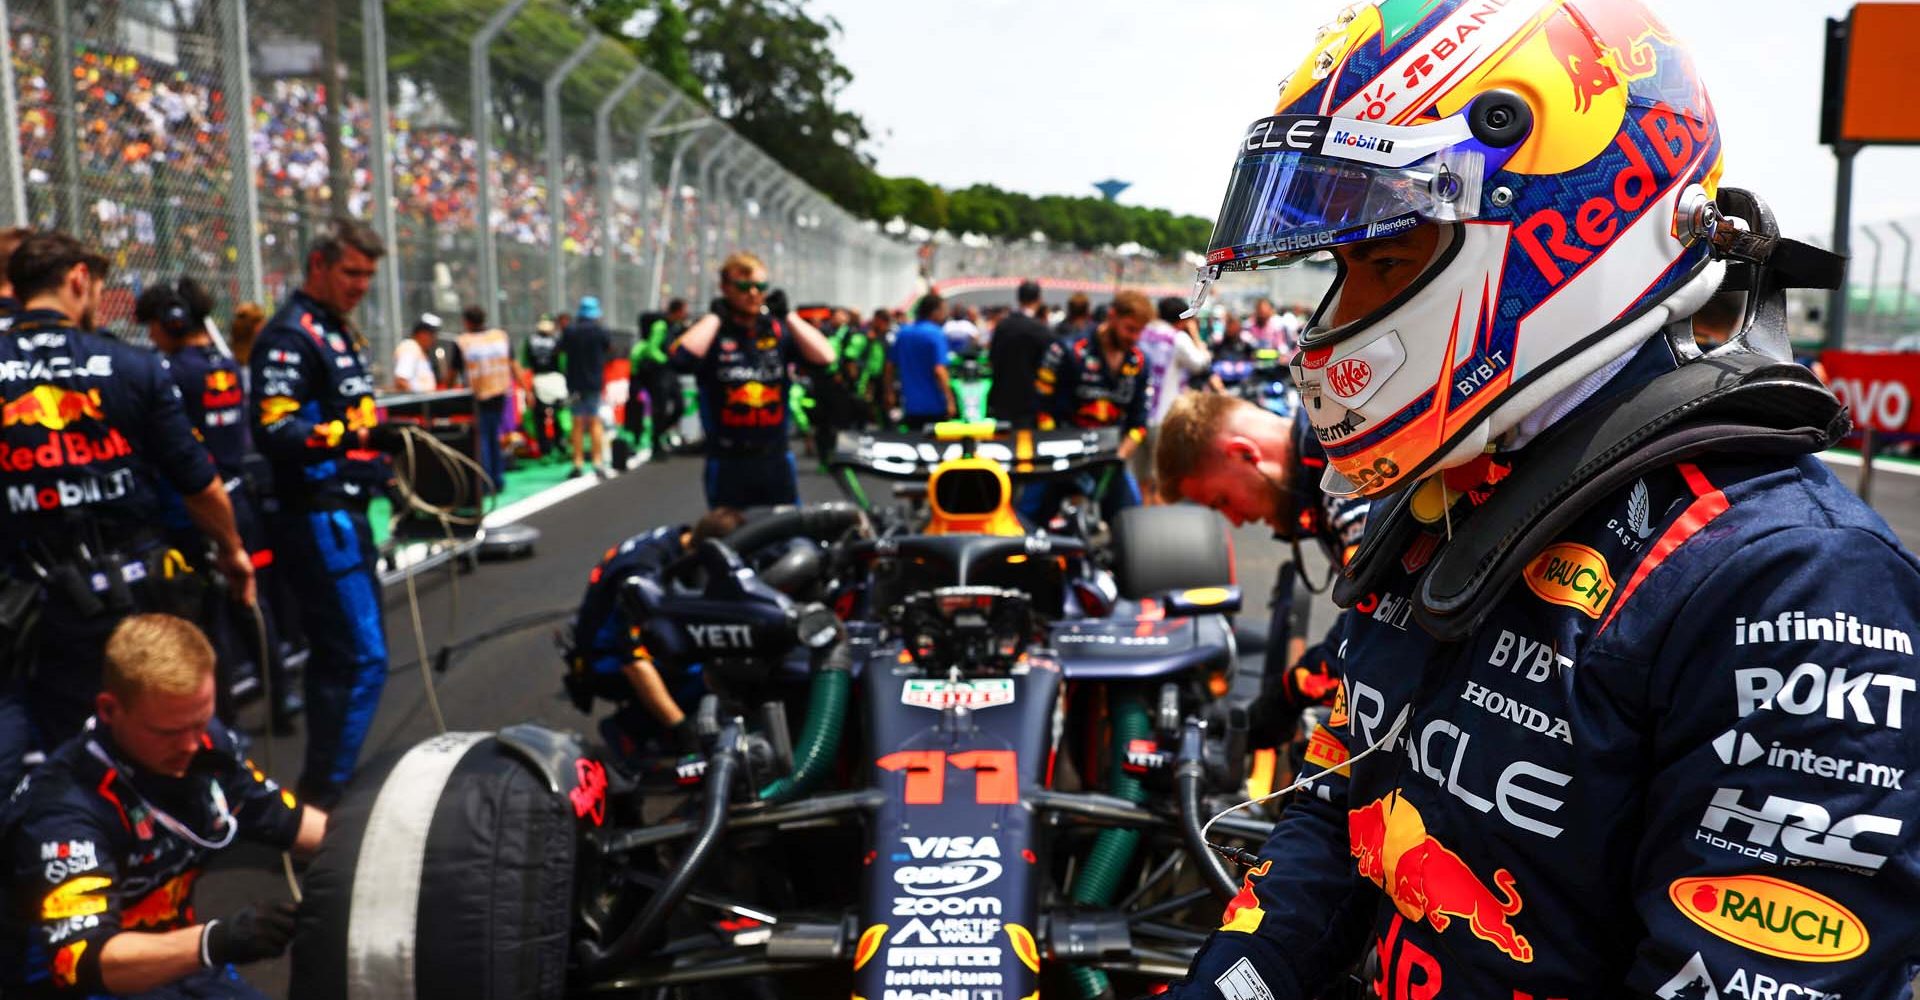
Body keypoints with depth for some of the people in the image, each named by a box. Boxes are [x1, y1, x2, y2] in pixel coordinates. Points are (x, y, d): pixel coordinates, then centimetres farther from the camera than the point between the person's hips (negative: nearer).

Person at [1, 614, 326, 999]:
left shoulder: (208, 745, -7)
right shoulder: (65, 808, -24)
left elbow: (285, 818, 9)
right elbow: (84, 959, -32)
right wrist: (214, 941, -47)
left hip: (177, 959, 6)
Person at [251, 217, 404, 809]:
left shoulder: (337, 331, 17)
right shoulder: (290, 335, -14)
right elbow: (275, 433, -25)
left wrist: (385, 466, 27)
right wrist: (357, 437, -37)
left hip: (344, 514, 10)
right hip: (319, 519, -10)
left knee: (336, 652, 17)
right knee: (362, 659, -11)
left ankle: (325, 779, 28)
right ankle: (320, 796, -3)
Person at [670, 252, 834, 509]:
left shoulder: (779, 331, 5)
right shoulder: (709, 331, -3)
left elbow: (824, 357, -10)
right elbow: (683, 357, -26)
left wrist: (787, 315, -7)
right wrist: (715, 316, -13)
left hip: (777, 458, 3)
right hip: (727, 461, -3)